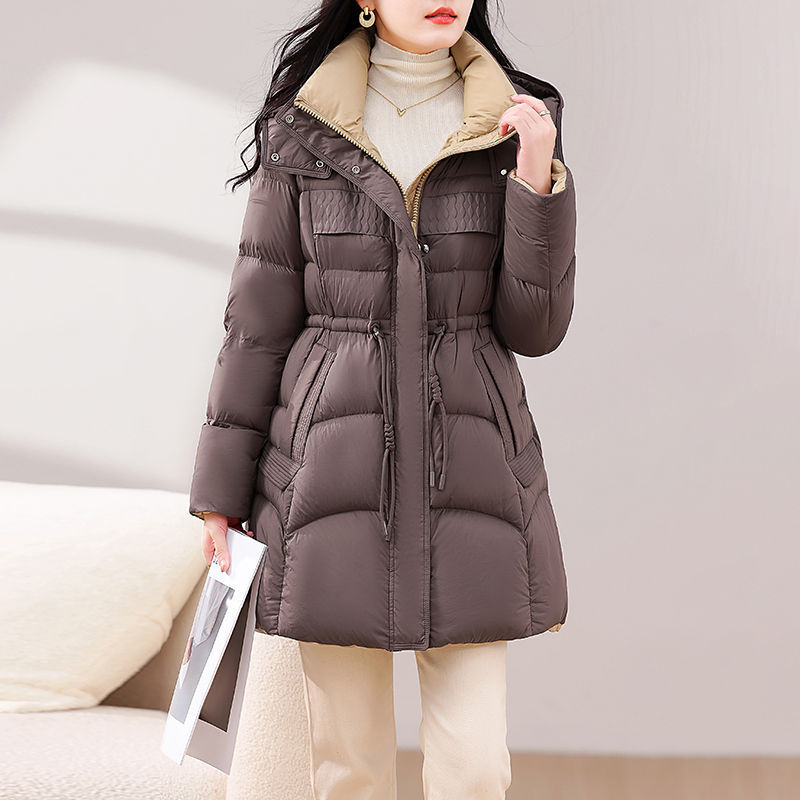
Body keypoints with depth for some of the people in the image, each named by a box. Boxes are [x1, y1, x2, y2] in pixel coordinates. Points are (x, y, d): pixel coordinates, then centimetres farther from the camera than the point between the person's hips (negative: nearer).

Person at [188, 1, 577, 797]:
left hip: (466, 463, 1)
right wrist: (222, 492, 2)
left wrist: (538, 182, -13)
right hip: (333, 465, 0)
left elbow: (534, 326, 0)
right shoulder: (299, 132, 1)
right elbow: (258, 321, 4)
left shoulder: (515, 123, 3)